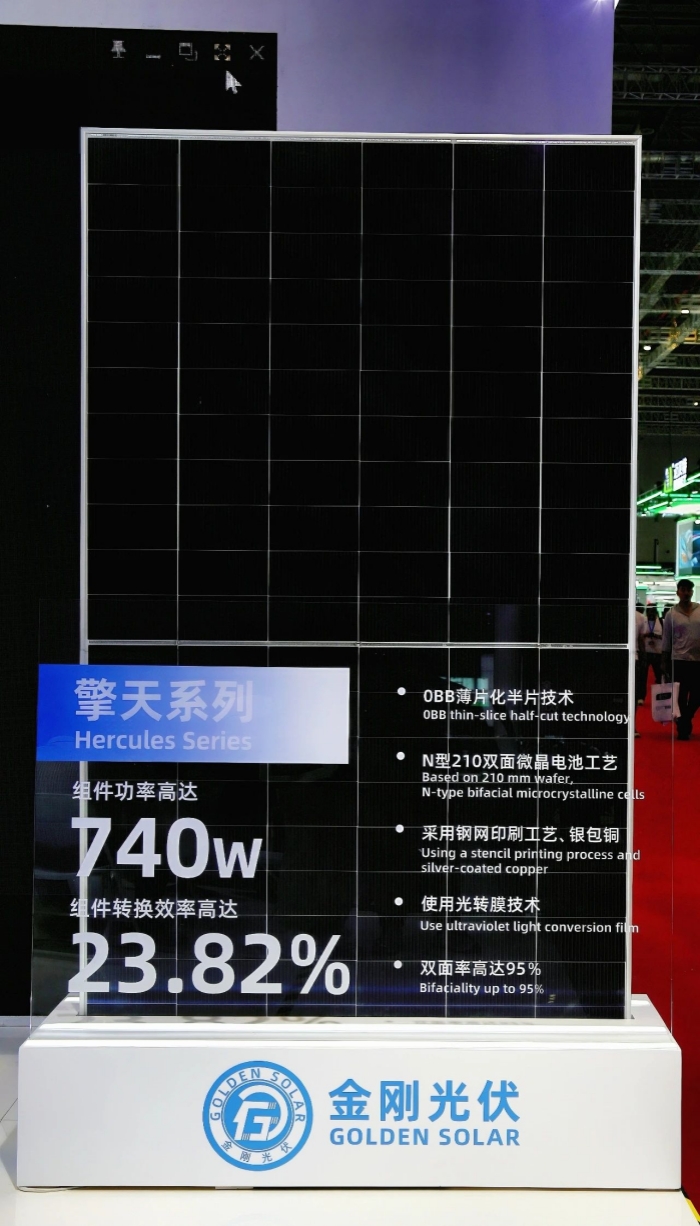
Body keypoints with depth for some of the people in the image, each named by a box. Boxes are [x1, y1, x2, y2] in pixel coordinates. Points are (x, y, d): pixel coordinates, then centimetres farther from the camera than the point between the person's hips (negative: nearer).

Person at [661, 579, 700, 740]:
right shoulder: (671, 614, 0)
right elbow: (666, 639, 3)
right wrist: (664, 662, 1)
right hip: (679, 660, -2)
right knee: (680, 697, 2)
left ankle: (685, 721, 28)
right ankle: (683, 728, 11)